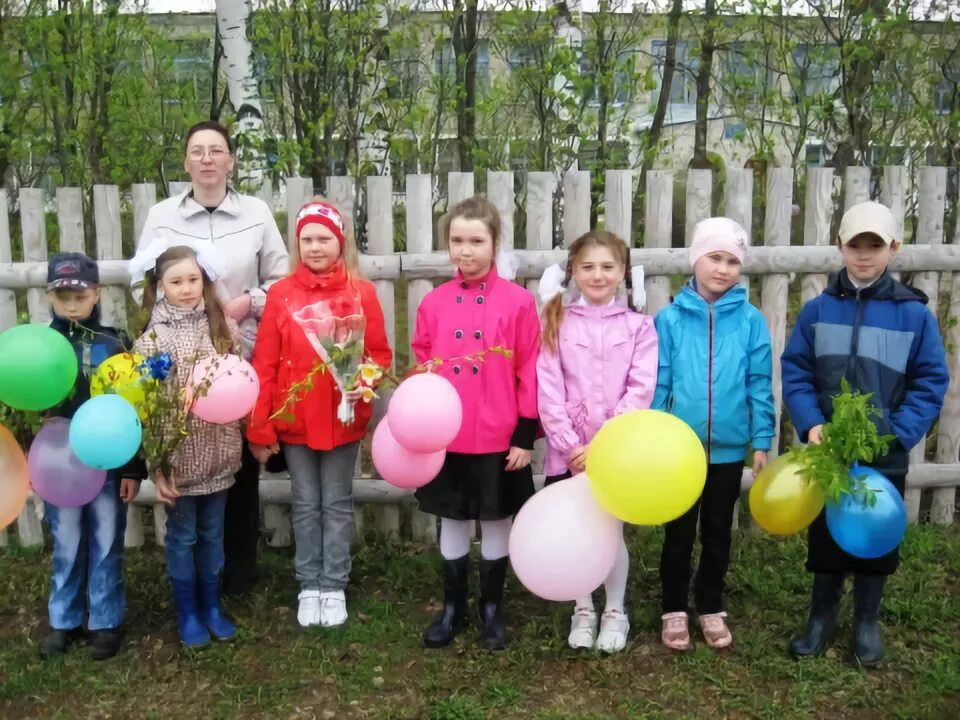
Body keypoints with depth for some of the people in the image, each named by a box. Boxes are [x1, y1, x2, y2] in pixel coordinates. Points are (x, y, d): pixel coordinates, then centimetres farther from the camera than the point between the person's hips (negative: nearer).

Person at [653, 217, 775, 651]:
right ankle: (675, 611, 27)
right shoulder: (670, 318, -7)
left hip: (729, 449, 1)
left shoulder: (751, 321, -4)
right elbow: (657, 384, -4)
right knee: (679, 533, 12)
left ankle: (711, 609, 32)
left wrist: (761, 442, -2)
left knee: (717, 532, 16)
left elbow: (759, 385, -1)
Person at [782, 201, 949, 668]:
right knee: (824, 537, 13)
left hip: (885, 458, -1)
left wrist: (897, 433, -17)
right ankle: (821, 618, 32)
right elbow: (794, 372, -1)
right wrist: (810, 423, -15)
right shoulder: (817, 309, -2)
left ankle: (867, 623, 33)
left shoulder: (914, 313, -7)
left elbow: (931, 383, -6)